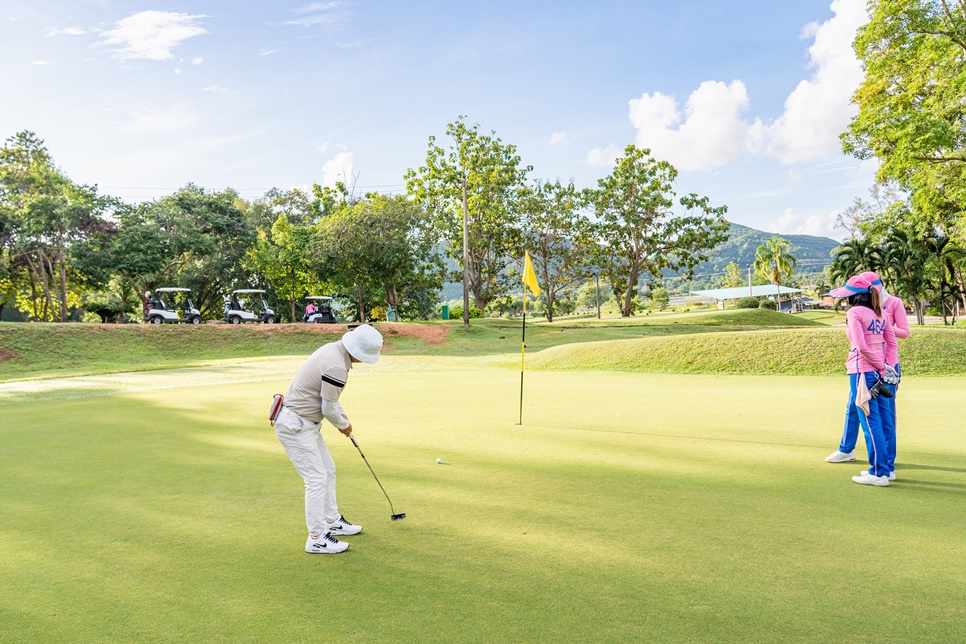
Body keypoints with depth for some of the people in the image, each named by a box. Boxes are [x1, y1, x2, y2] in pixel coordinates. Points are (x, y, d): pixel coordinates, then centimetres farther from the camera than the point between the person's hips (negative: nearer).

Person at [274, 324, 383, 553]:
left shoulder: (333, 349, 4)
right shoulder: (336, 367, -27)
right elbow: (329, 409, -19)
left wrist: (342, 414, 12)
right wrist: (343, 425, 0)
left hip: (306, 424, 11)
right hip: (295, 426, -11)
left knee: (328, 470, 19)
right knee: (317, 479, -7)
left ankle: (332, 521, 33)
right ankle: (316, 539, 2)